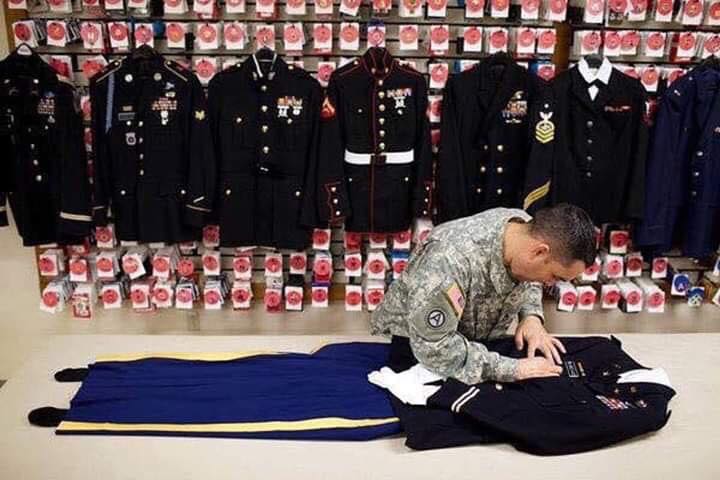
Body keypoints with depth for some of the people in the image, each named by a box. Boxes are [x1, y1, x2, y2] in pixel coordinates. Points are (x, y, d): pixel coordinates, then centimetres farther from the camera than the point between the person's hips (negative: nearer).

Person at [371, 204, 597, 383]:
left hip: (478, 342, 6)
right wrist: (512, 369, -34)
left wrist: (532, 316, -12)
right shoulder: (451, 258, -39)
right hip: (410, 347, -5)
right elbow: (432, 347, -38)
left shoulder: (529, 229, -16)